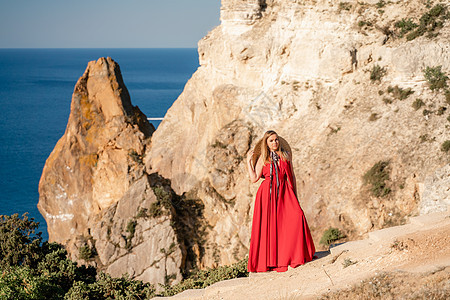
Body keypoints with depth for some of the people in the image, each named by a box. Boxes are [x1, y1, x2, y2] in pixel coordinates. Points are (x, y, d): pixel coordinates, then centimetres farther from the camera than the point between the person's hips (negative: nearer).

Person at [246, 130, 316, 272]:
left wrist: (295, 195, 11)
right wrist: (248, 161, 1)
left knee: (296, 217, -17)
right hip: (268, 194, -2)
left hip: (284, 192, 2)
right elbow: (254, 178, 1)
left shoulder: (286, 155, 12)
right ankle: (268, 261, 1)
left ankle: (293, 255, -6)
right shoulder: (263, 158, 7)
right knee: (268, 225, -7)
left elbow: (292, 176, 15)